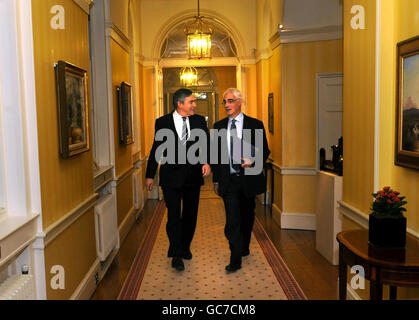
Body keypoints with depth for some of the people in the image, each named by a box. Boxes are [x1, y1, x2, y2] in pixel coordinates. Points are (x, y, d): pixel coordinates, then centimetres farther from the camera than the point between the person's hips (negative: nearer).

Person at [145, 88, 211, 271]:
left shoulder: (199, 121, 4)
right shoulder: (163, 122, -2)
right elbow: (156, 149, 3)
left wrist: (207, 162, -18)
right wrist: (150, 175, 4)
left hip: (193, 176, 3)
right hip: (171, 176, -3)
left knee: (190, 215, 14)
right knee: (174, 216, -3)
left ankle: (185, 247, 34)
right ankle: (176, 255, 8)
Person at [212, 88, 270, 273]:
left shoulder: (255, 125, -1)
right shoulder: (219, 126, 7)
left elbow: (264, 151, 1)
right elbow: (216, 154, 10)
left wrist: (252, 161, -20)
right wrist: (216, 180, 8)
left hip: (248, 179, 0)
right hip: (229, 181, 0)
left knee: (247, 217, 15)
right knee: (232, 220, -7)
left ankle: (244, 248, 37)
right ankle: (235, 260, -1)